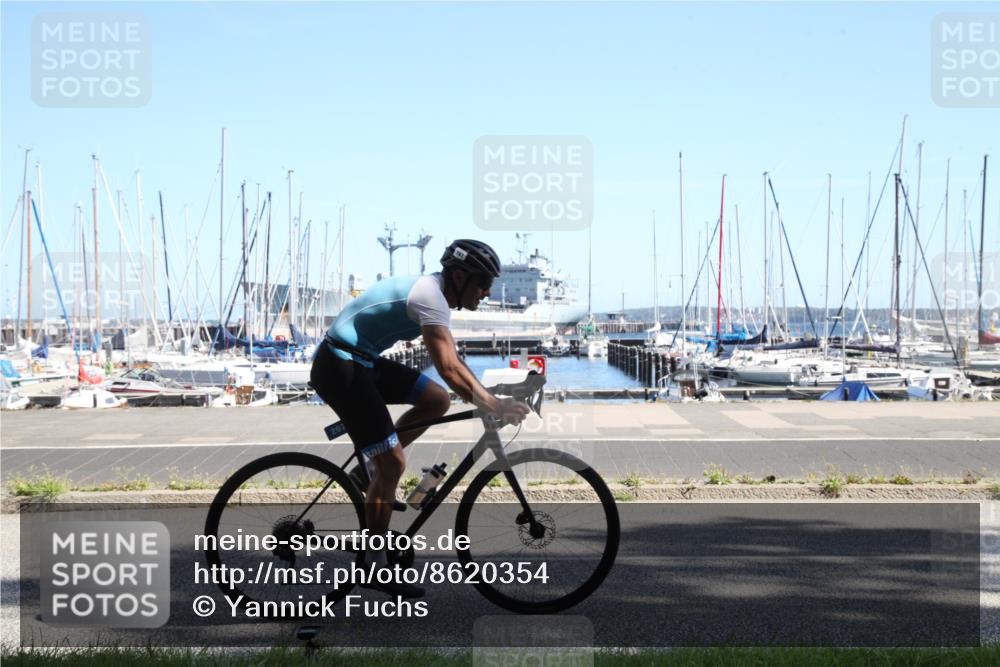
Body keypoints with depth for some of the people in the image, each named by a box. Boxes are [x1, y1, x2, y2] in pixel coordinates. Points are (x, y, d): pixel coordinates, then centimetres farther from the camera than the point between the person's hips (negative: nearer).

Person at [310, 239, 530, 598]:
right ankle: (375, 566, 3)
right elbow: (449, 369, -30)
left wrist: (492, 400, 15)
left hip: (361, 361, 10)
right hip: (339, 368, -10)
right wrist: (494, 406, -28)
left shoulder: (433, 292, 11)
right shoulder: (430, 297, -20)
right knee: (393, 463, -9)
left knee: (437, 400, 6)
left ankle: (369, 471, 13)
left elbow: (451, 363, 20)